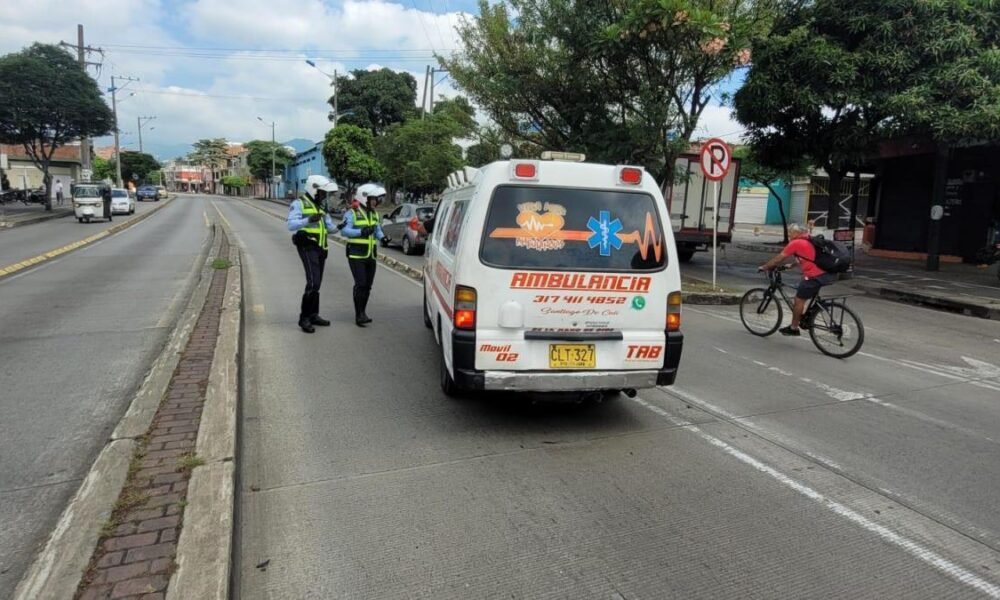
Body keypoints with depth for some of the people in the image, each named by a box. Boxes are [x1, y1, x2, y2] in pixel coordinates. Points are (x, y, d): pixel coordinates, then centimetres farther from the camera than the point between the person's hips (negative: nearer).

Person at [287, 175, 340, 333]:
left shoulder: (320, 206, 18)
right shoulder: (299, 204, -7)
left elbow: (329, 227, 18)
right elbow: (291, 225, -20)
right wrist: (308, 220, -36)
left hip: (320, 248, 8)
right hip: (307, 247, -8)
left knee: (316, 283, 12)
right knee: (313, 282, -17)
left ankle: (313, 315, 22)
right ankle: (304, 318, -11)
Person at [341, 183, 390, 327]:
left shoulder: (374, 214, 15)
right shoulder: (352, 213, -9)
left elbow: (377, 230, 19)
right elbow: (345, 230, -18)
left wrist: (382, 237, -2)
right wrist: (361, 231, -30)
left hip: (371, 255, 7)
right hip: (356, 255, -7)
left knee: (367, 285, 11)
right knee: (361, 284, -13)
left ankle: (362, 313, 24)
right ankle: (359, 314, -8)